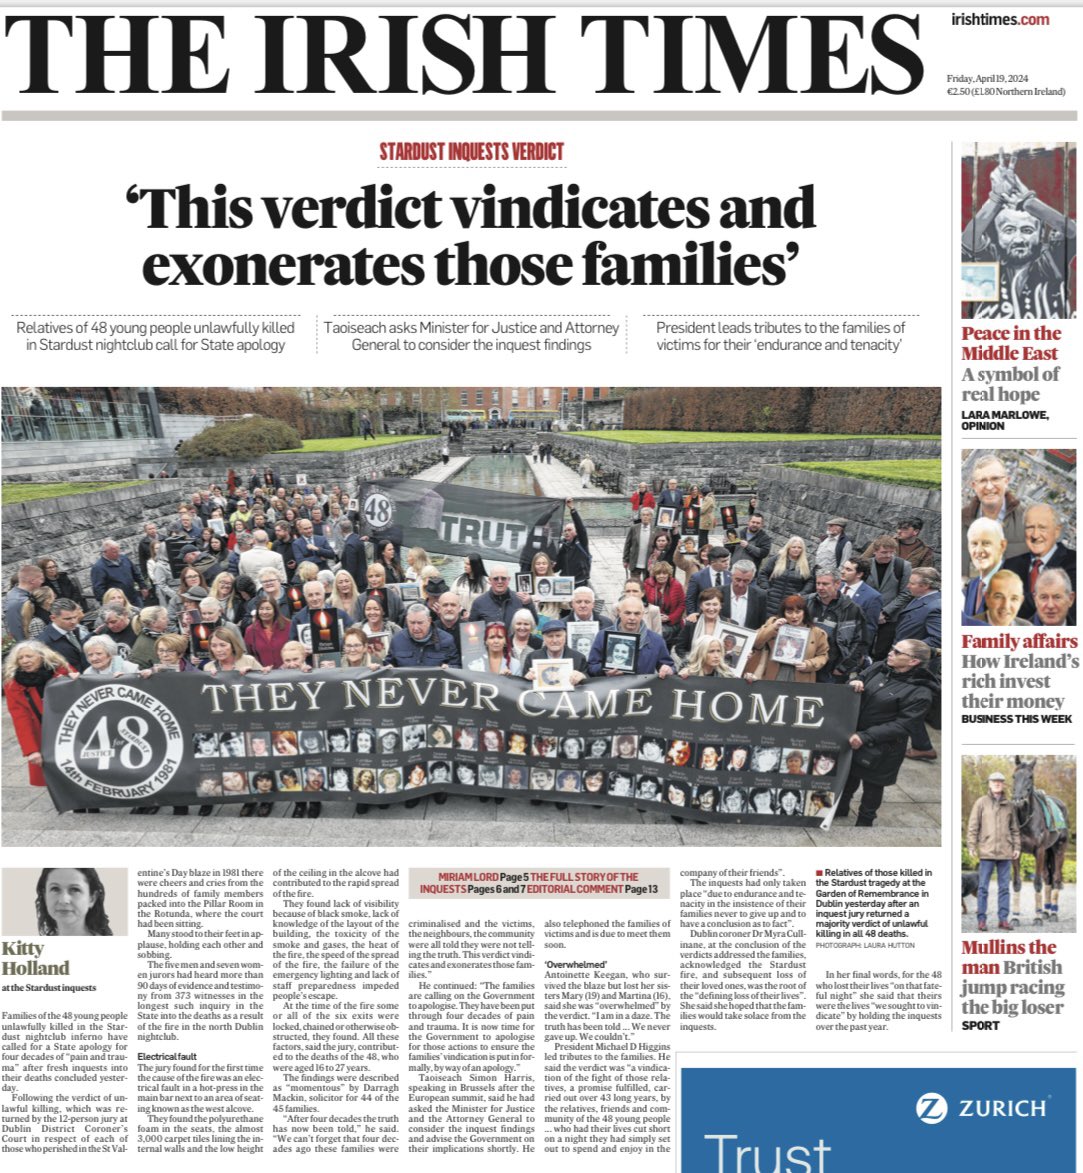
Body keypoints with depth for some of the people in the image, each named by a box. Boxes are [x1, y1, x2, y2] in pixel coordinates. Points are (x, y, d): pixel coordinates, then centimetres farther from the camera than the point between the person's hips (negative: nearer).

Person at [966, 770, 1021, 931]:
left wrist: (1017, 847, 7)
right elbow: (973, 826, -1)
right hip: (986, 851, -3)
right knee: (983, 887, 1)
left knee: (1004, 887, 8)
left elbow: (1015, 828, 14)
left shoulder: (1009, 805, 8)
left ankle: (1003, 918, 16)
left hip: (1005, 852, 3)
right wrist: (971, 845, -6)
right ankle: (981, 919, 6)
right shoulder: (981, 803, 0)